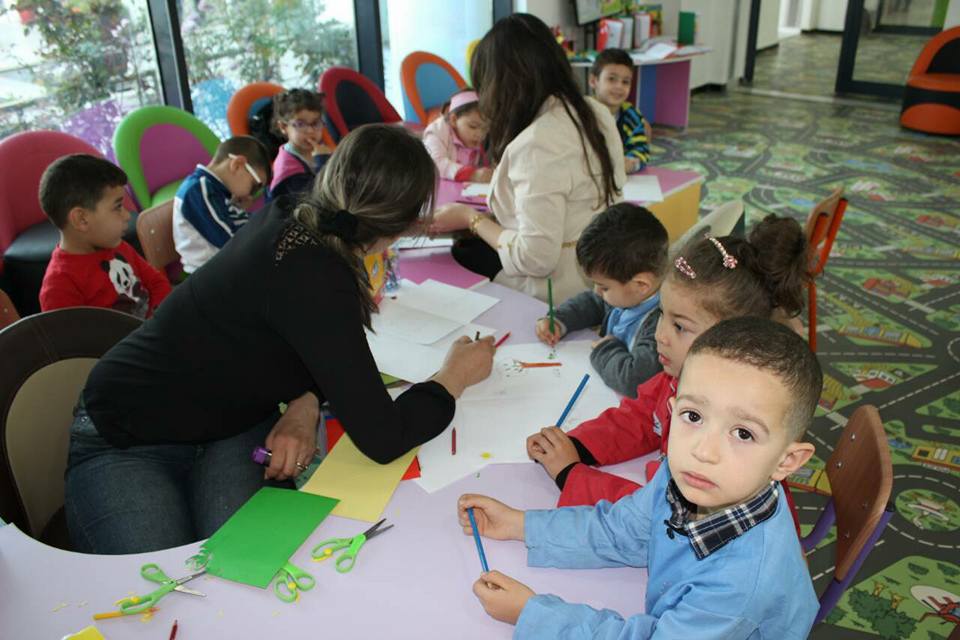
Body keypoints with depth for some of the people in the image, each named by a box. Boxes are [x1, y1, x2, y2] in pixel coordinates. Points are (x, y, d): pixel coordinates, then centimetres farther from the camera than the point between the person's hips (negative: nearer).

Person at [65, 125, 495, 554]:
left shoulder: (291, 221, -8)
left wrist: (307, 404, -14)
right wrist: (455, 377, -14)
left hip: (233, 426, 7)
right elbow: (382, 439, -31)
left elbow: (322, 356, 8)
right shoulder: (313, 276, -33)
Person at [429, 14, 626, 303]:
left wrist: (471, 218, -10)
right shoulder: (595, 112, 1)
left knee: (460, 255, 8)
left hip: (560, 295, -8)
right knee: (469, 246, 16)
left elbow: (535, 259, -26)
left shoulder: (536, 144, -25)